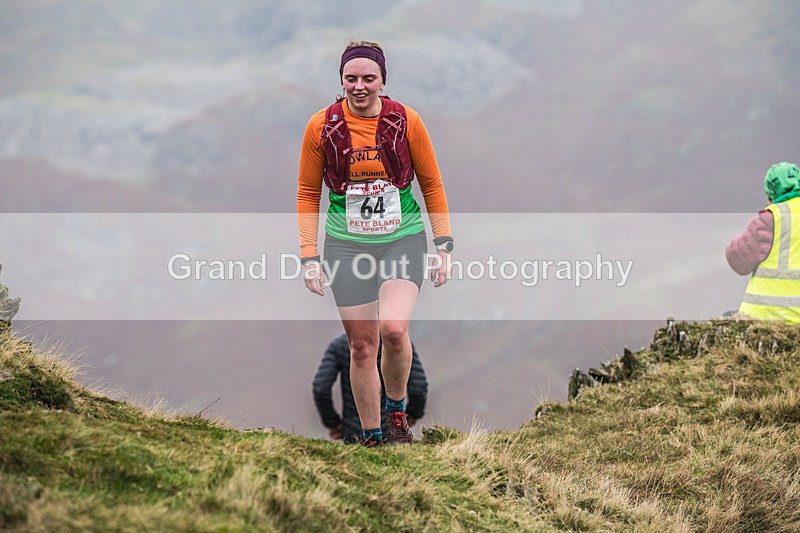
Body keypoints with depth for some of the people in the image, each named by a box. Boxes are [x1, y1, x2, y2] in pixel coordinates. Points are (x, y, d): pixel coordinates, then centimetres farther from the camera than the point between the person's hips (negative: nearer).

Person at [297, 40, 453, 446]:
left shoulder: (406, 121, -4)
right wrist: (309, 256, 0)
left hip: (403, 240, -1)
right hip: (347, 246, 1)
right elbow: (308, 194, 5)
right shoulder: (321, 126, -3)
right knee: (361, 345, 1)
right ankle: (371, 436, 15)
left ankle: (396, 407, 4)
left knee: (393, 328, -22)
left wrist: (443, 246, 2)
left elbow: (431, 184, 5)